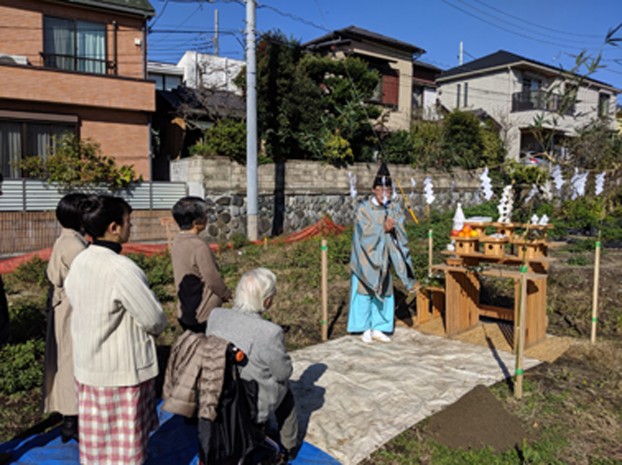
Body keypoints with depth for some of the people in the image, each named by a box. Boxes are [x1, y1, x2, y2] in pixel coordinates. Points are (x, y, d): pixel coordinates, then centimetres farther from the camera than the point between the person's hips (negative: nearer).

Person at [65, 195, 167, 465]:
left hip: (86, 364, 7)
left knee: (96, 437, 22)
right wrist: (153, 328, 3)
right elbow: (155, 321, -21)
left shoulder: (79, 262, -1)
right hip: (122, 370, -7)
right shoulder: (122, 269, -25)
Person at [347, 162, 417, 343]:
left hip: (383, 257, 4)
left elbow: (400, 233, -8)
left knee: (383, 291, 8)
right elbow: (366, 234, -18)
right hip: (366, 257, -4)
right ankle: (366, 329, 14)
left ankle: (377, 329, 20)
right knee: (365, 291, 2)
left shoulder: (395, 209, -1)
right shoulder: (364, 208, -12)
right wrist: (383, 229, -30)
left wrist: (393, 228, -28)